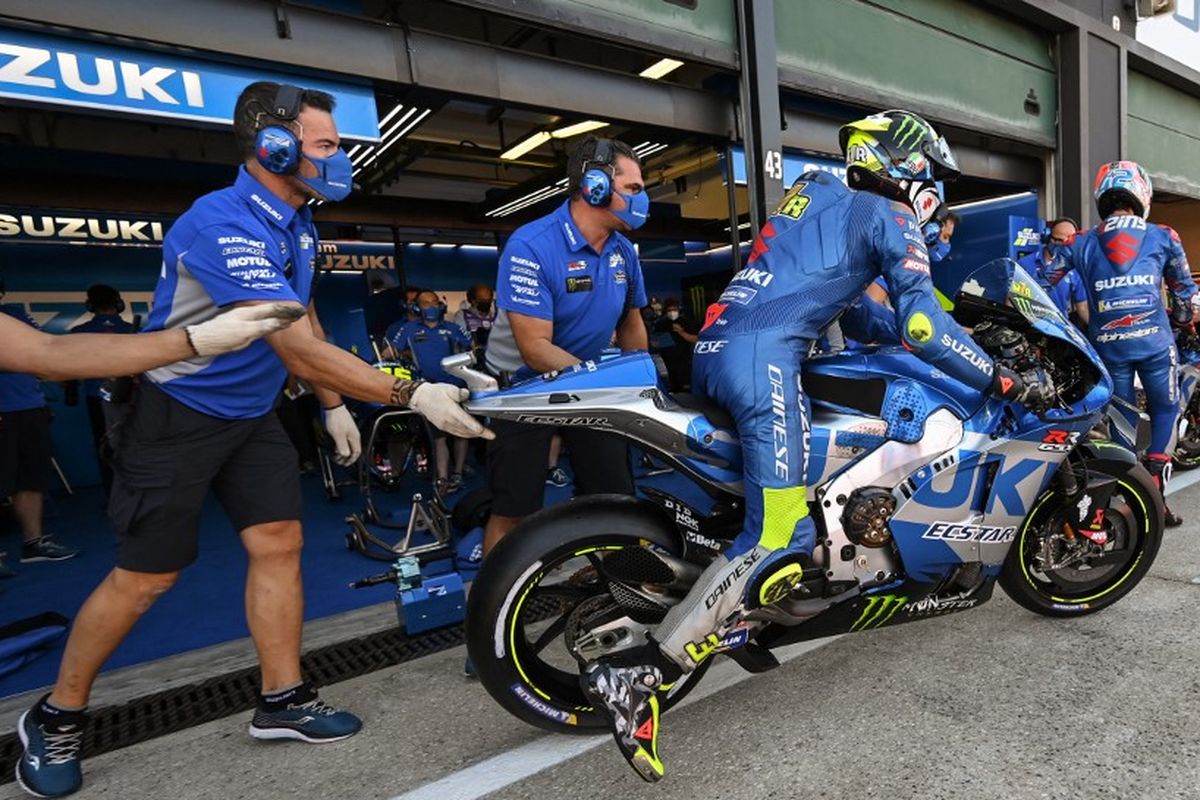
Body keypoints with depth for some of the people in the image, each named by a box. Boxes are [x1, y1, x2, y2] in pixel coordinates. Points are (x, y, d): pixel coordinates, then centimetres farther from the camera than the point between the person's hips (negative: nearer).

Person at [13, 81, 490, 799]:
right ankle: (57, 716, 26)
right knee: (146, 575, 2)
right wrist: (412, 395, -37)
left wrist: (333, 404, 14)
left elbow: (306, 319, 16)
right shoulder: (223, 225, -26)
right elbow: (298, 349, -35)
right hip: (177, 417, -8)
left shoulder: (296, 225, 4)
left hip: (253, 415, 8)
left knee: (279, 544, 3)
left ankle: (284, 700, 15)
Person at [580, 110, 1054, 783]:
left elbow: (857, 315, 33)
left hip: (715, 348, 10)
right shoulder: (889, 216, 6)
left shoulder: (825, 199, 32)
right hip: (764, 357, -10)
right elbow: (923, 326, -6)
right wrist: (1004, 381, 5)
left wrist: (947, 334, 31)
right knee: (781, 541, -14)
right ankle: (638, 675, -16)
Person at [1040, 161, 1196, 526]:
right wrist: (1182, 321, 34)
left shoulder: (1079, 243, 8)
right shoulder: (1164, 236, 8)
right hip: (1155, 342, -1)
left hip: (1108, 345, 1)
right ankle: (1154, 485, 5)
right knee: (1165, 411, 16)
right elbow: (1185, 290, 16)